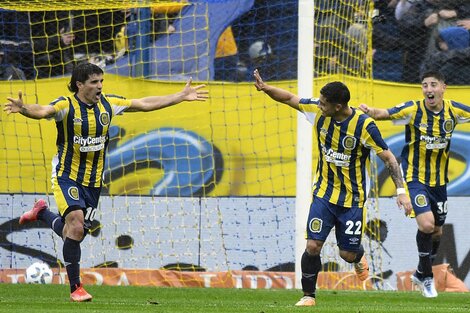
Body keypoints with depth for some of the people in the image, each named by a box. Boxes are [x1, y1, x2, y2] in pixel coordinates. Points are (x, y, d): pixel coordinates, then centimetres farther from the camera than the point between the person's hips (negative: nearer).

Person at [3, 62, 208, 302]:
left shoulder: (107, 104, 1)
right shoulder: (66, 105, -15)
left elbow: (145, 104, 8)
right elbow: (43, 111, -35)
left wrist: (182, 96, 9)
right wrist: (23, 109, -58)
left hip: (93, 180, 6)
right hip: (67, 176, -6)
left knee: (75, 233, 9)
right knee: (76, 225, -21)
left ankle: (42, 213, 40)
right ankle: (75, 287, -9)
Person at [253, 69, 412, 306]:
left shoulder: (364, 126, -21)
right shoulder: (318, 111, -9)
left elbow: (388, 158, -16)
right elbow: (290, 99, 5)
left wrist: (401, 191, -21)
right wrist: (265, 88, -11)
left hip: (352, 198, -3)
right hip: (324, 192, 3)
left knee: (347, 254, 4)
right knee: (313, 245, -10)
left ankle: (358, 258, 42)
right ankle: (308, 295, 8)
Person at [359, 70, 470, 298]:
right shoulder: (413, 110, -17)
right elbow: (384, 113, -27)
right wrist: (370, 111, -48)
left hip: (439, 180, 5)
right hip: (415, 177, -5)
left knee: (437, 231, 14)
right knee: (426, 224, -21)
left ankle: (420, 274, 38)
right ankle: (427, 278, -2)